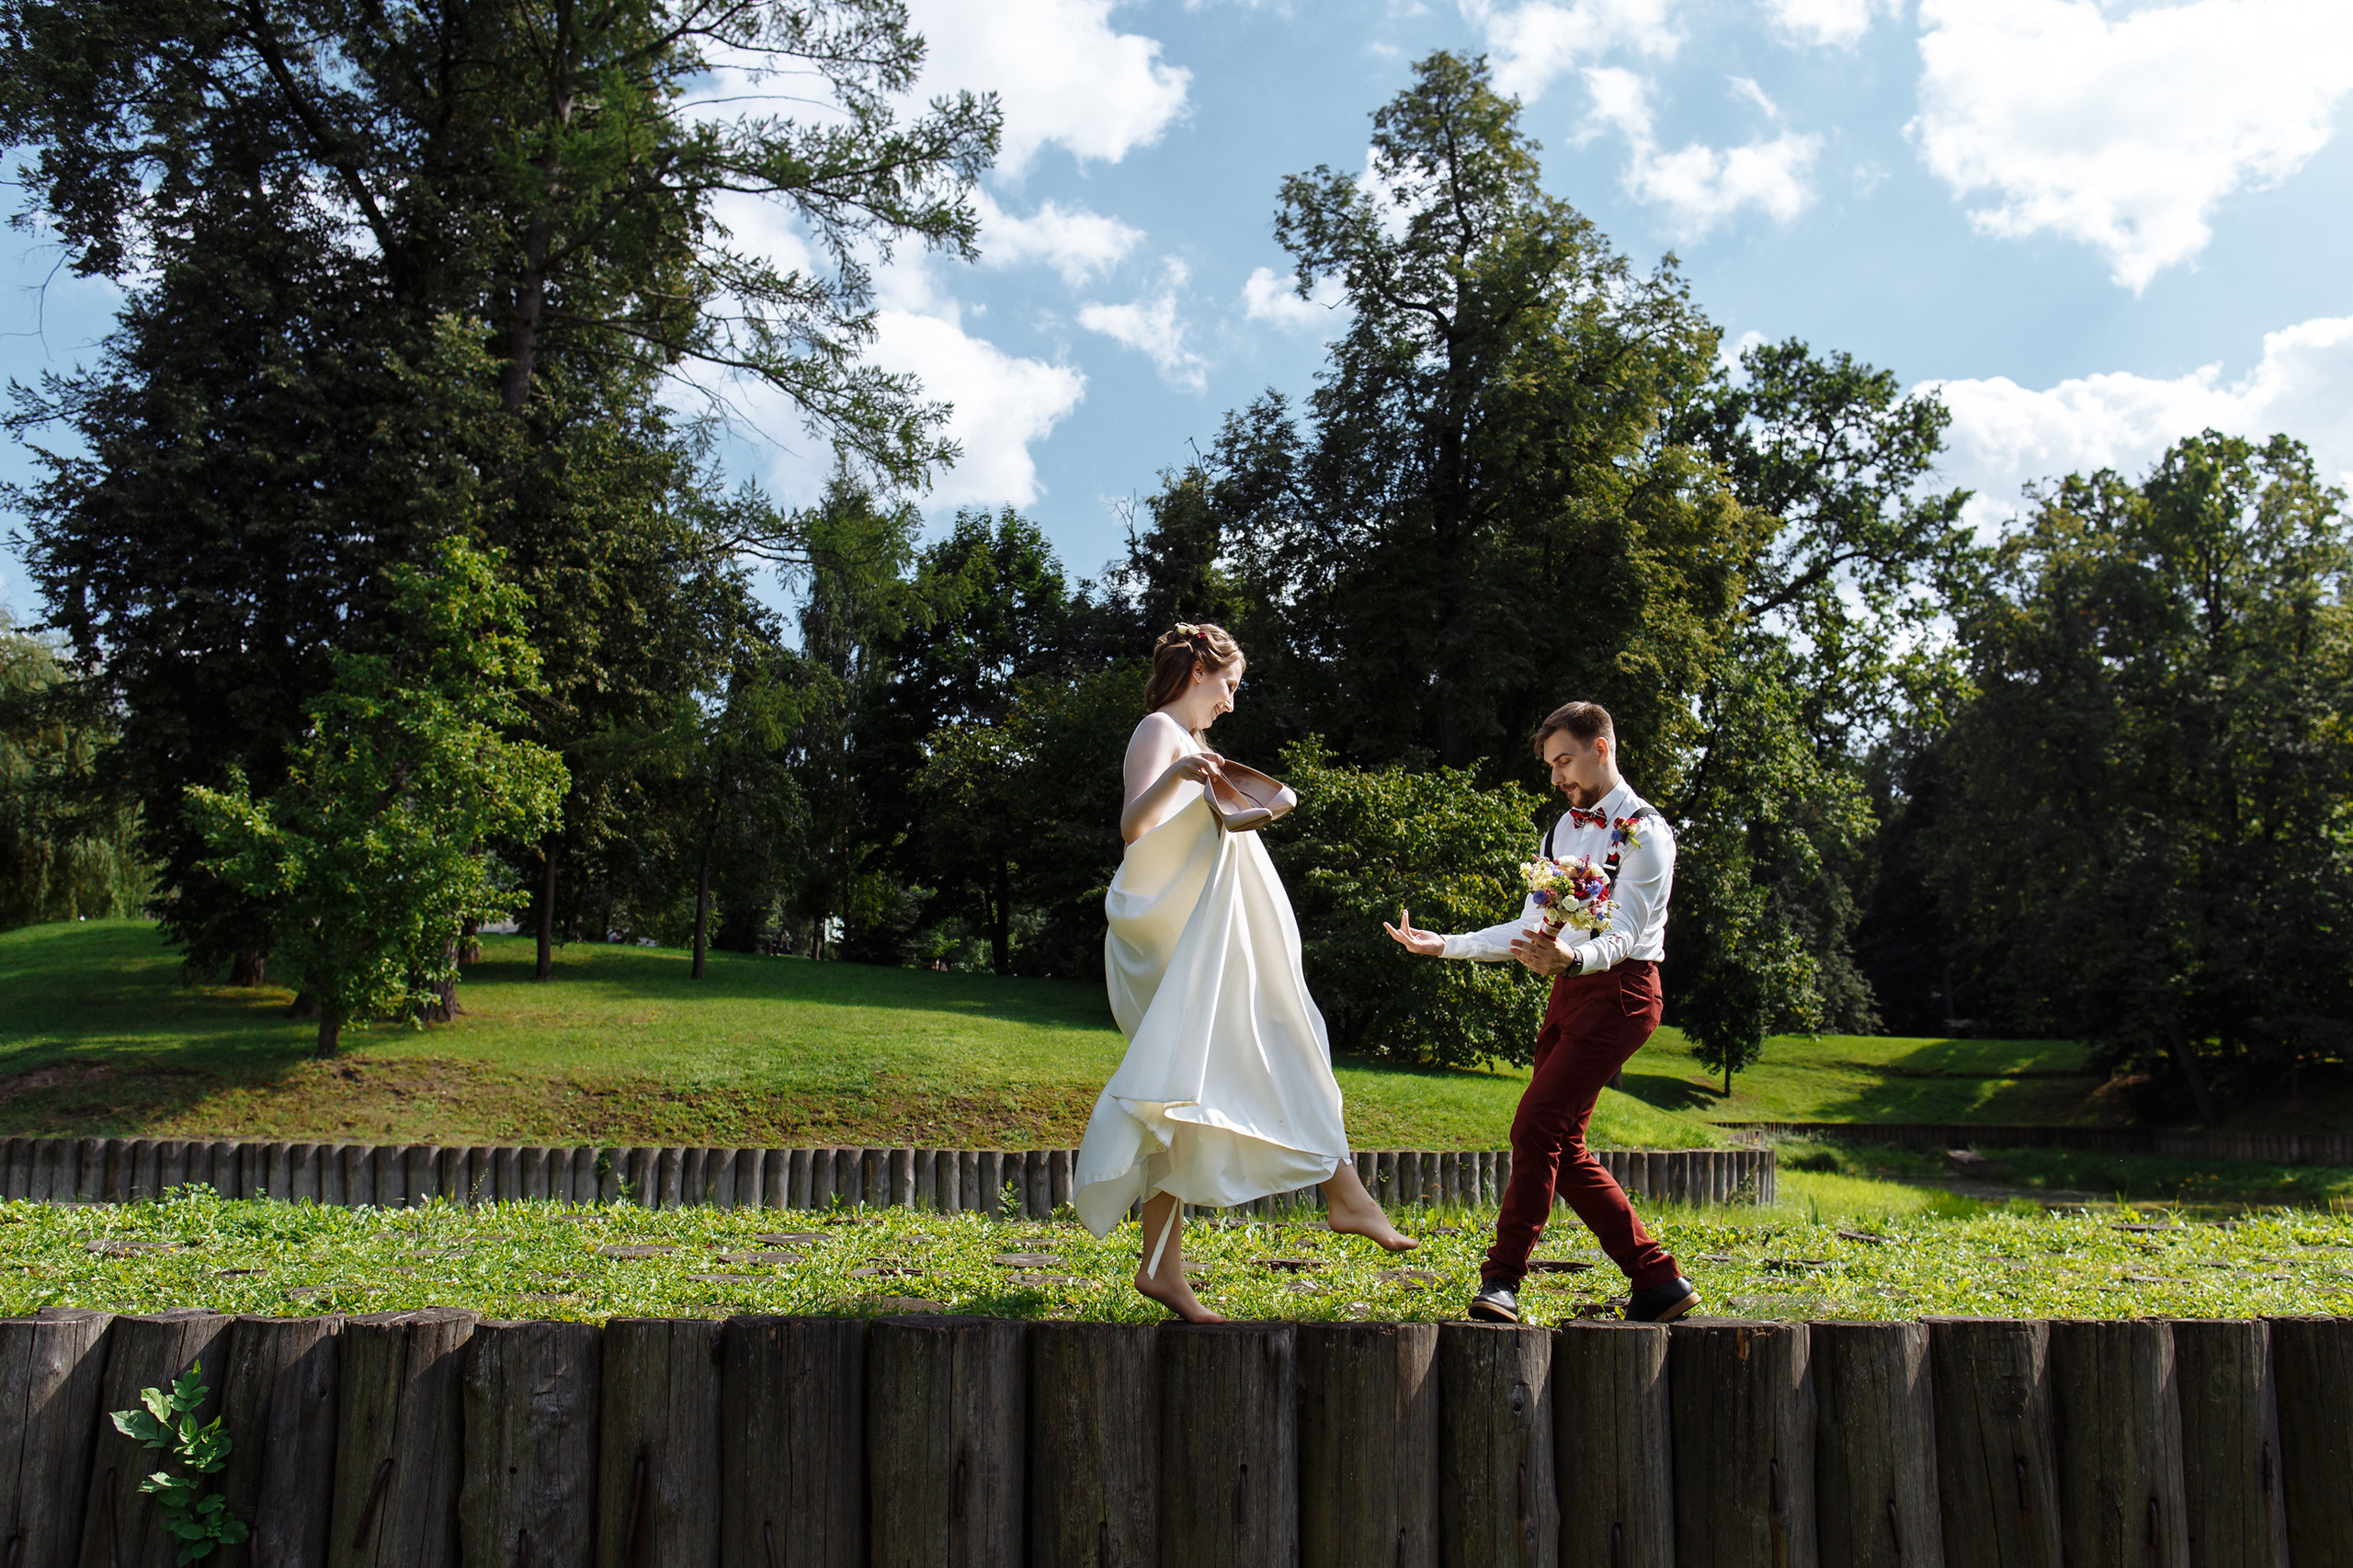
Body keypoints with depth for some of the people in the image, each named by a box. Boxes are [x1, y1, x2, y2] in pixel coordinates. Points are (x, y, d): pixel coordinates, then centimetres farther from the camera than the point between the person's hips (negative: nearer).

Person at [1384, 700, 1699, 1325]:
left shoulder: (1643, 831, -8)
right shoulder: (1564, 829, 18)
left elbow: (1624, 935, -19)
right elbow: (1527, 931, 17)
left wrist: (1572, 959, -39)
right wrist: (1446, 945, 8)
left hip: (1617, 992, -9)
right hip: (1569, 992, 9)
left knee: (1536, 1128, -16)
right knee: (1562, 1148, 6)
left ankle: (1502, 1280, -10)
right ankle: (1657, 1280, 14)